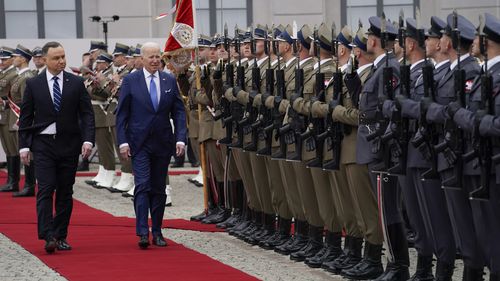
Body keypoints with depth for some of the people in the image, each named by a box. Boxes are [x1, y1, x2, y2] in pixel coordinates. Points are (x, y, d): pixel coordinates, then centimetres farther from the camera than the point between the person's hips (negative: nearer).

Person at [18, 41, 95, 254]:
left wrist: (88, 140, -10)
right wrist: (24, 145, -2)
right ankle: (48, 236, -18)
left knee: (65, 192, 5)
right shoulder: (33, 85, 3)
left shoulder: (76, 83, 4)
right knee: (46, 189, -12)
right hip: (43, 144, -2)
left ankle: (61, 236, 12)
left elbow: (87, 114, 3)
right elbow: (25, 117, 5)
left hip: (69, 144, 2)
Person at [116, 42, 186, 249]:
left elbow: (179, 112, 6)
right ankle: (142, 232, -16)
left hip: (163, 143, 3)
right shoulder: (130, 81, -2)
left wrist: (180, 139, -4)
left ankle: (157, 232, 15)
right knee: (142, 185, -12)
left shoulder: (170, 81, 6)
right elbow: (122, 114, -1)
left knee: (159, 189, 8)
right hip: (139, 144, -3)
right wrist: (123, 141, -9)